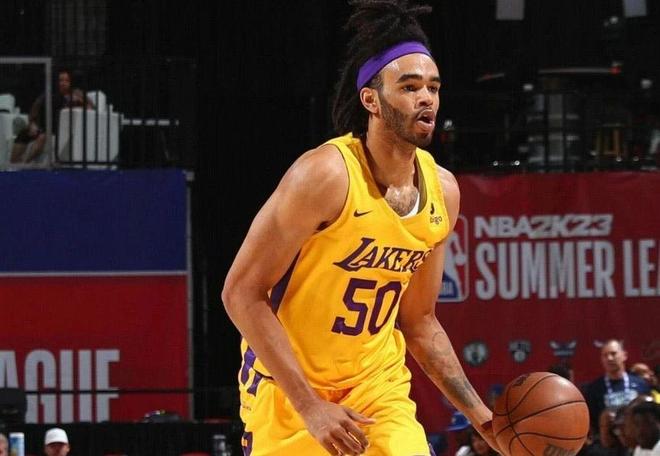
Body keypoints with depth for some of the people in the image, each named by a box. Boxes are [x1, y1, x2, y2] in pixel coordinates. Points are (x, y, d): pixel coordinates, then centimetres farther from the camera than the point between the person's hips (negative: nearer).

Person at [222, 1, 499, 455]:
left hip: (377, 383, 5)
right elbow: (242, 293, -20)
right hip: (289, 385, -5)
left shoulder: (442, 192, 0)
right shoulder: (326, 175, -20)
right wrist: (310, 406, -24)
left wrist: (479, 413, 4)